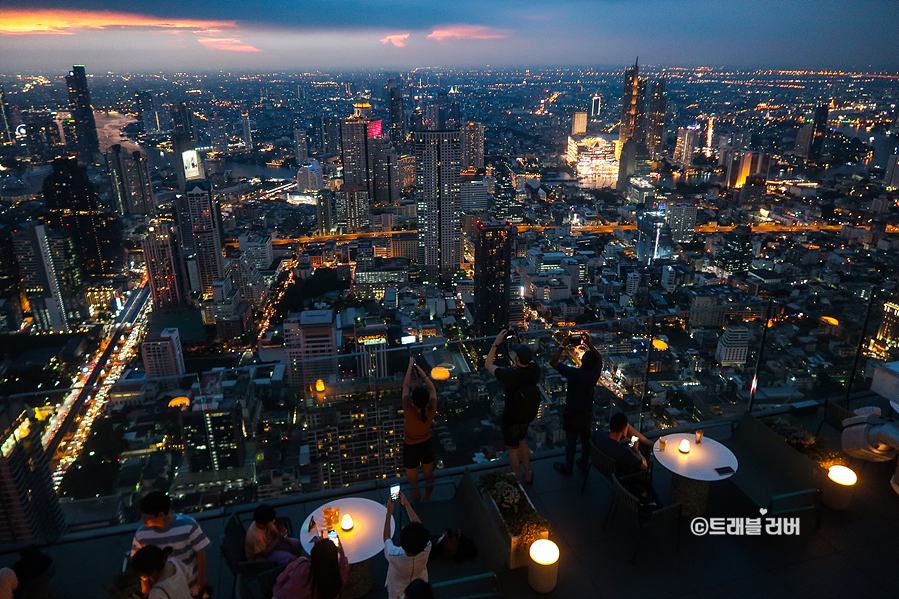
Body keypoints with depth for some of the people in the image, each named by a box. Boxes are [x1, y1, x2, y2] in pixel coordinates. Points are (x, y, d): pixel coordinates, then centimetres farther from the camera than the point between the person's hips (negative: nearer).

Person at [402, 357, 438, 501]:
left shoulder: (409, 411, -34)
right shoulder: (431, 412, -28)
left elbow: (405, 386, -20)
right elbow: (432, 388, -11)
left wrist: (410, 366, -12)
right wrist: (420, 370, -11)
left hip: (410, 450, -3)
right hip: (427, 446, 3)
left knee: (414, 484, 17)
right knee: (429, 477, 27)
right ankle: (427, 499, 52)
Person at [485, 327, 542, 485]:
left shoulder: (510, 375, -34)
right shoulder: (535, 370, -19)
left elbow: (488, 365, -17)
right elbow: (529, 358, 7)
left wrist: (496, 343, -15)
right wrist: (518, 341, 2)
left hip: (511, 419, -5)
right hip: (528, 416, 6)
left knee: (513, 449, 15)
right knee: (522, 442, 29)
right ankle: (528, 476, 42)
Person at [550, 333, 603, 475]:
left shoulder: (574, 374, -31)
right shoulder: (595, 372, -17)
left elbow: (553, 362, -26)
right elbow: (599, 358, 7)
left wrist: (563, 345, -20)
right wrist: (589, 344, 1)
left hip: (573, 415, -5)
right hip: (588, 413, 5)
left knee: (570, 442, 13)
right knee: (586, 440, 22)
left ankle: (568, 467, 32)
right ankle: (584, 464, 41)